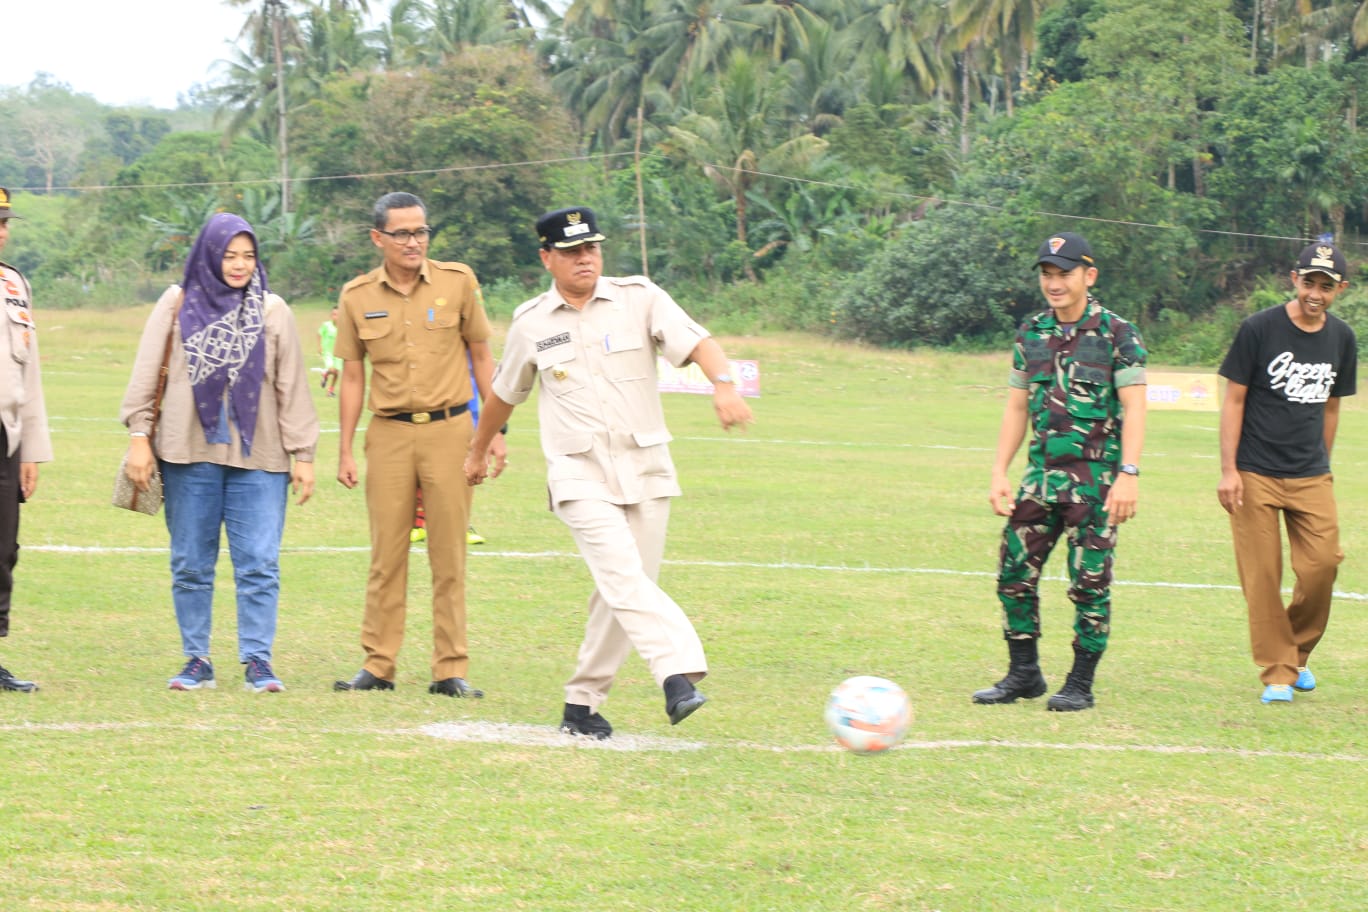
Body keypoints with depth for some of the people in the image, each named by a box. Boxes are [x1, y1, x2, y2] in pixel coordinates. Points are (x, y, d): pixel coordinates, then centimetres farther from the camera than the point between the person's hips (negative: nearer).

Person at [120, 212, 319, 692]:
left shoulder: (273, 311, 7)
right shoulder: (177, 305, 5)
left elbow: (293, 387, 7)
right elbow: (146, 372, 4)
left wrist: (303, 454, 4)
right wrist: (139, 435, -3)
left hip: (258, 457, 0)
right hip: (188, 454, 0)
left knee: (259, 564, -5)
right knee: (190, 564, 5)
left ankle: (257, 661, 0)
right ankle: (196, 661, 13)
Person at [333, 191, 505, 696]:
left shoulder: (457, 282, 1)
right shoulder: (357, 297, 3)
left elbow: (482, 357, 8)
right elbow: (352, 377, 9)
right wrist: (345, 452, 6)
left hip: (449, 430, -1)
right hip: (389, 434, 1)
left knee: (449, 555, 1)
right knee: (387, 554, 2)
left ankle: (451, 670, 5)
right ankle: (378, 665, 8)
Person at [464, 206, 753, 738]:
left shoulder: (639, 299, 2)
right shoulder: (531, 324, 6)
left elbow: (697, 343, -12)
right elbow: (504, 394, 22)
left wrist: (722, 385, -32)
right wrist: (478, 453, 33)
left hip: (645, 471, 2)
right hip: (580, 476, -2)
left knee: (624, 592, 2)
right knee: (624, 577, -21)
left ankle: (582, 704, 15)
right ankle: (677, 674, -36)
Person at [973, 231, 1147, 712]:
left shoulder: (1116, 334, -5)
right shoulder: (1031, 333, 11)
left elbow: (1134, 407, -10)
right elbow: (1017, 407, 16)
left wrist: (1128, 474, -19)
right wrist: (999, 473, 9)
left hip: (1095, 478, -5)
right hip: (1041, 472, 5)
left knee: (1089, 582, -3)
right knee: (1014, 572, 2)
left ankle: (1080, 684, 6)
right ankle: (1023, 674, 15)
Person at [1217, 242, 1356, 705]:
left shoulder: (1342, 339, 7)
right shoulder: (1259, 329, -6)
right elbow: (1234, 400, -4)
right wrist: (1228, 470, -9)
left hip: (1311, 478, 4)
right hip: (1255, 475, -4)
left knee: (1322, 566, -6)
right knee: (1262, 576, -6)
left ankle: (1298, 654, 17)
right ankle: (1277, 672, 3)